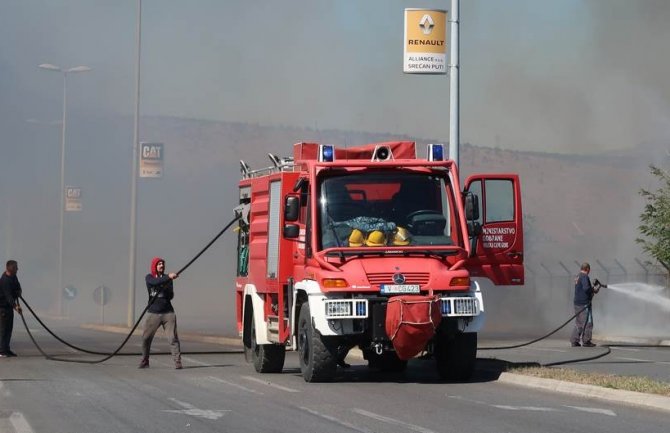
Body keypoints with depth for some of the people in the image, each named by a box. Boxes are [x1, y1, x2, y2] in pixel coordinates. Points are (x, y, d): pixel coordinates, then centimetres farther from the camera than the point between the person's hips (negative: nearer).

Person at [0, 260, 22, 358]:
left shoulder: (13, 277, 4)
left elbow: (17, 287, 23)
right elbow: (8, 296, -36)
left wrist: (18, 291, -1)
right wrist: (15, 306, -48)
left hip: (9, 305, 9)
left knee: (9, 328, 12)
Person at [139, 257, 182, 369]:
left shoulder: (167, 278, 8)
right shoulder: (149, 278, 2)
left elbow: (171, 296, 2)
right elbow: (155, 282, -23)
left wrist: (166, 290, -19)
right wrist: (168, 277, -35)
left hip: (168, 313, 1)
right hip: (153, 312, -1)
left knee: (173, 338, -7)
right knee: (146, 338, 2)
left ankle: (178, 362, -8)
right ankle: (144, 361, 17)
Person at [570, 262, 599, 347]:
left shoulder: (577, 277, 16)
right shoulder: (584, 277, -13)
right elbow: (586, 288, -26)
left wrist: (592, 287, 15)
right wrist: (594, 290, -9)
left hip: (577, 303, 9)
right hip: (584, 303, -9)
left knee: (578, 323, 13)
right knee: (587, 323, -2)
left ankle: (574, 341, 10)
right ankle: (586, 341, 0)